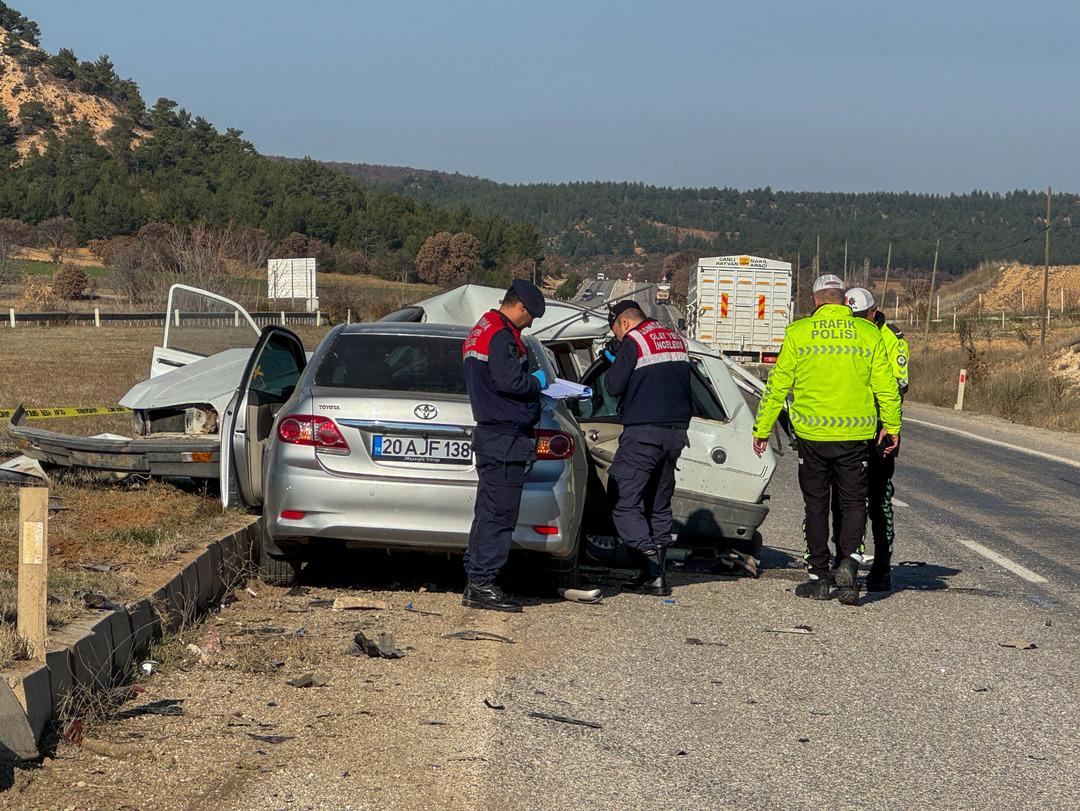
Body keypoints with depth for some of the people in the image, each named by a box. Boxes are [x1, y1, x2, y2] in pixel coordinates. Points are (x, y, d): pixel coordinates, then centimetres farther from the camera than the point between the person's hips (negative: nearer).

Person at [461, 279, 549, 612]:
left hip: (490, 433, 11)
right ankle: (482, 584, -8)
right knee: (499, 514, -8)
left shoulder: (479, 332, 21)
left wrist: (531, 380, 16)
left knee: (488, 513, 14)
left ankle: (475, 583, 17)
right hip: (506, 437, -11)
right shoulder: (502, 335, -13)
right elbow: (510, 382, -23)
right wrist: (538, 381, -4)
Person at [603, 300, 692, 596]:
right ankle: (655, 573, 14)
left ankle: (652, 564, -21)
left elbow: (614, 386, -10)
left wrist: (614, 363, 11)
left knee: (622, 500, -6)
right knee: (659, 502, 15)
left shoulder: (633, 341, -8)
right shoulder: (676, 338, 16)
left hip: (644, 432, -8)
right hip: (676, 430, 8)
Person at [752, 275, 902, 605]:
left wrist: (762, 429, 8)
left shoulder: (798, 332, -2)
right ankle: (848, 559, -13)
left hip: (812, 433, 0)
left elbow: (778, 385, 0)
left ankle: (819, 577, 12)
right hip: (856, 435, 1)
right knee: (853, 501, 10)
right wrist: (892, 427, 15)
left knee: (816, 504, 11)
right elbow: (886, 386, 3)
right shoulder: (869, 333, 1)